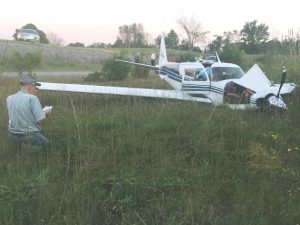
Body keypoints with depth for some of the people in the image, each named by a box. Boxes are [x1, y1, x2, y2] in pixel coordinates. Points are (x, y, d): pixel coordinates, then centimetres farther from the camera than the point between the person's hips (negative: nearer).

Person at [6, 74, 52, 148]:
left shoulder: (9, 99, 2)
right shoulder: (32, 98, -17)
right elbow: (40, 120, -19)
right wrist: (44, 111, 0)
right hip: (30, 136, -7)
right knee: (46, 142, 20)